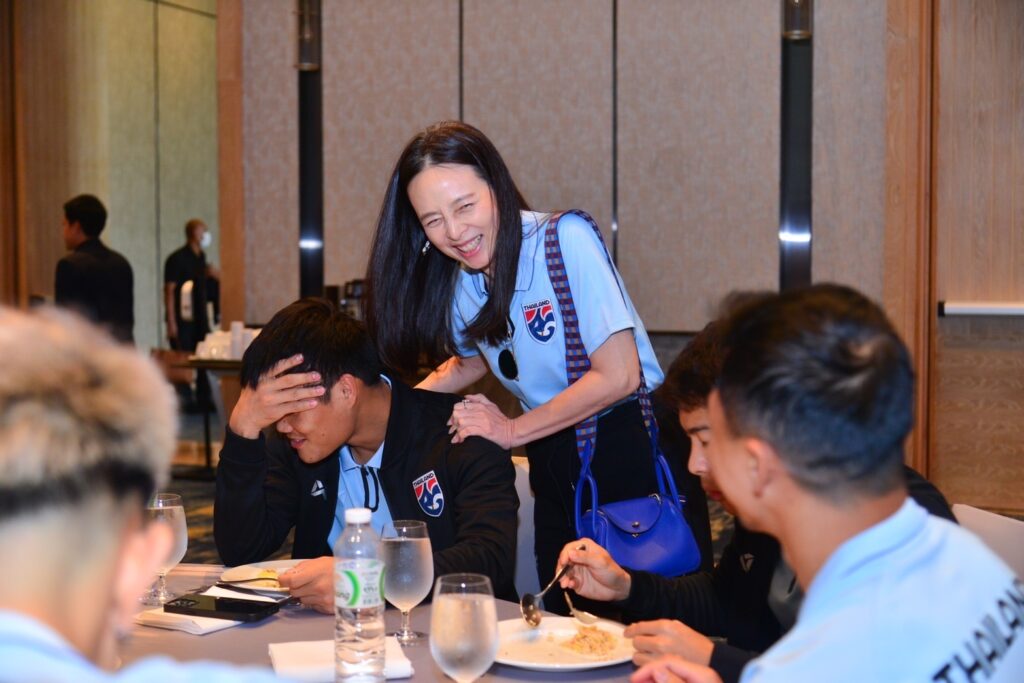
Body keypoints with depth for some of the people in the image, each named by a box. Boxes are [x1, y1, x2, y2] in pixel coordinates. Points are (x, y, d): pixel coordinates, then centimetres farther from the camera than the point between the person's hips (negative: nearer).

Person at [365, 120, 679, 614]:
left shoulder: (565, 240, -20)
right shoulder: (458, 282, 1)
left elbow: (617, 376, -20)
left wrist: (513, 432, -12)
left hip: (628, 447, -6)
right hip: (553, 460, 6)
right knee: (561, 616, 9)